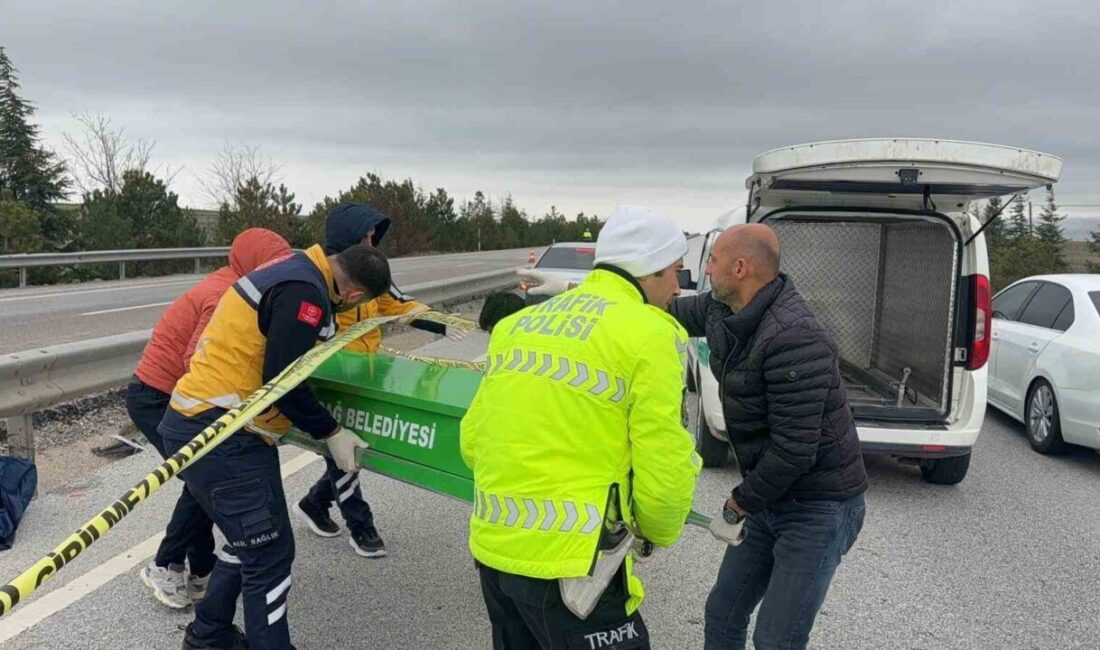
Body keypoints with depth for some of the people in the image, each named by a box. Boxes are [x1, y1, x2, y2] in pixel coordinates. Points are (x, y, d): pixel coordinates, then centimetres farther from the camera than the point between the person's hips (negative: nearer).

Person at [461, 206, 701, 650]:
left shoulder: (519, 323, 11)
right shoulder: (650, 333, -9)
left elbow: (473, 440, 12)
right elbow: (663, 468, -10)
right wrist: (658, 532, 9)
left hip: (492, 549, 7)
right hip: (568, 562, -7)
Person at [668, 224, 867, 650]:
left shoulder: (794, 339, -29)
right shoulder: (723, 312, -2)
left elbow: (793, 449, -28)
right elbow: (674, 311, 18)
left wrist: (738, 505, -15)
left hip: (818, 509, -8)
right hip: (770, 499, 8)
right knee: (722, 613, 14)